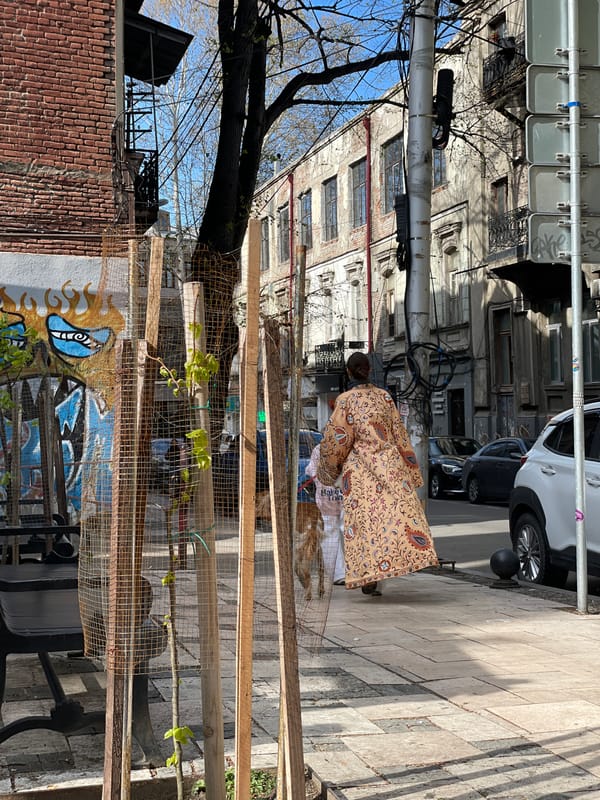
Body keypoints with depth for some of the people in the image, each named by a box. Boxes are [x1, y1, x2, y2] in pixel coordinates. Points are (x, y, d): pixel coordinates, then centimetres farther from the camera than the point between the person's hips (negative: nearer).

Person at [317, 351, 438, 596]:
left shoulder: (345, 400, -3)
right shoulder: (384, 397, 7)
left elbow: (336, 439, -3)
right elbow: (399, 434, 10)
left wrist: (328, 469, 13)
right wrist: (410, 471, 16)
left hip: (360, 469, -2)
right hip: (389, 464, 3)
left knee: (365, 518, 0)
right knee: (398, 509, -1)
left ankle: (369, 578, -2)